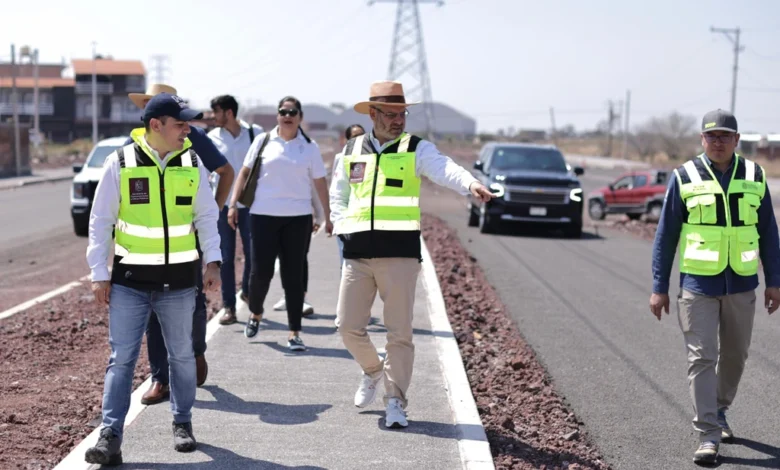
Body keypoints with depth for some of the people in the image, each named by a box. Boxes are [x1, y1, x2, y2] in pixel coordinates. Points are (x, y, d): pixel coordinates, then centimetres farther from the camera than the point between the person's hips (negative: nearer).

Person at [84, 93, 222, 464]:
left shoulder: (192, 163, 1)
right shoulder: (120, 164, -6)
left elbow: (207, 216, 9)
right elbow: (100, 221, -1)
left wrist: (212, 262, 0)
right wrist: (98, 274, -4)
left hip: (179, 281, 3)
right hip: (129, 281, -2)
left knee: (182, 355, 13)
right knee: (121, 358, -3)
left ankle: (182, 424, 30)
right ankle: (110, 436, -1)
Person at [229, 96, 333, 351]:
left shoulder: (309, 147, 6)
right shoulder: (263, 141, 4)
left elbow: (320, 183, 8)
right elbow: (245, 172, 9)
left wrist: (328, 216, 5)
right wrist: (233, 203, 2)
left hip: (298, 217, 1)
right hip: (264, 214, 0)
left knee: (294, 275, 2)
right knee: (260, 270, -2)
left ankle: (294, 333, 7)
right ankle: (255, 313, 28)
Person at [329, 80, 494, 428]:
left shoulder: (416, 149, 1)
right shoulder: (352, 150, 12)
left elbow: (444, 169, -19)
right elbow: (338, 195, 23)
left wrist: (470, 184, -39)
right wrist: (342, 228, 6)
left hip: (400, 253, -3)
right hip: (357, 253, 3)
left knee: (400, 332, -2)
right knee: (349, 326, 4)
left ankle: (395, 402, 10)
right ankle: (373, 371, 33)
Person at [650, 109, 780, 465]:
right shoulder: (685, 178, -3)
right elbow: (665, 235, 0)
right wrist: (659, 287, -3)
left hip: (741, 285, 3)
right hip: (697, 284, -3)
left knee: (735, 355, 14)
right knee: (702, 358, -6)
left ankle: (719, 412, 36)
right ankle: (708, 435, -3)